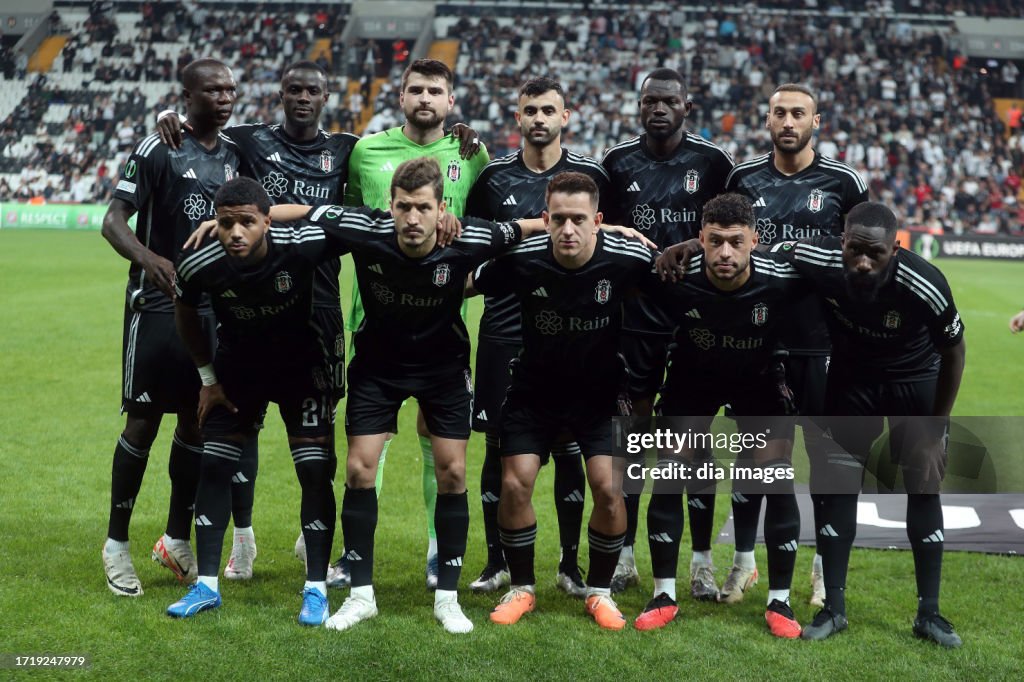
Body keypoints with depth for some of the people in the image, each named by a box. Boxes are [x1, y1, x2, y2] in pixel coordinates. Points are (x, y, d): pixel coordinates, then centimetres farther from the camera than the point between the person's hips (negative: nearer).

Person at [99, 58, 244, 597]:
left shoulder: (236, 155, 11)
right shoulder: (157, 150, -7)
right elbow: (113, 220, -14)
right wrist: (147, 257, -33)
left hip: (214, 307, 6)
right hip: (156, 307, -6)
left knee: (197, 422, 9)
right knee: (143, 422, -3)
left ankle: (178, 540, 21)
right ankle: (116, 543, 10)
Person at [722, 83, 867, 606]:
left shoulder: (842, 182, -1)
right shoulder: (743, 179, 6)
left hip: (821, 340, -2)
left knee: (826, 451, 4)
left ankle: (826, 569, 18)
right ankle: (743, 562, 20)